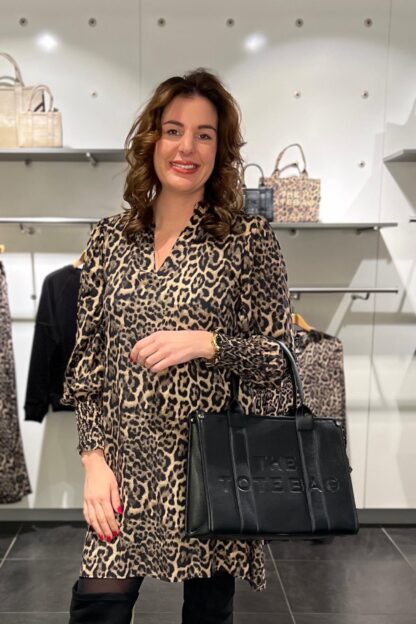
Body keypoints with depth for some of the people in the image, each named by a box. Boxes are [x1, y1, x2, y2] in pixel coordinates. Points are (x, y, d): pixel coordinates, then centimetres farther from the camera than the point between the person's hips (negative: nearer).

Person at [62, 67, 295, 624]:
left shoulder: (249, 237, -5)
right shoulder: (111, 237, 4)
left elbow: (280, 355, -2)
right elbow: (89, 359, 6)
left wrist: (206, 343, -18)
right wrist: (94, 459, -1)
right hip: (125, 462, 2)